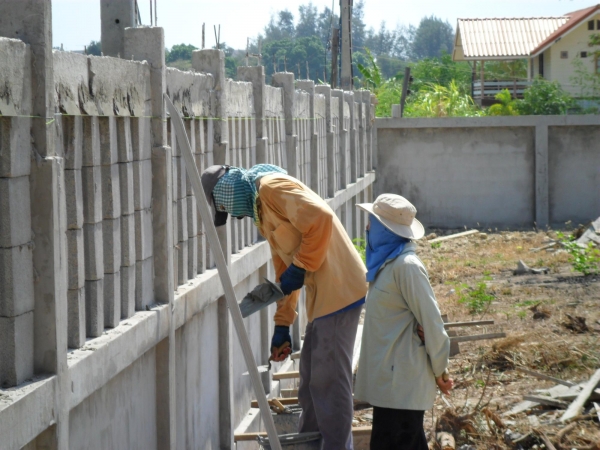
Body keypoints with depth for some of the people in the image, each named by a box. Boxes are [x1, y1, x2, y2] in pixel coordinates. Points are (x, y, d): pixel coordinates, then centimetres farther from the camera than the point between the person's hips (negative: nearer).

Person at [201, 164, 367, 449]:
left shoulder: (271, 187, -11)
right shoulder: (260, 209, 19)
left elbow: (321, 219, -25)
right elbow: (283, 268, 23)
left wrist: (300, 269, -17)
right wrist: (282, 326, 20)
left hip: (337, 290, -10)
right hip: (322, 296, 10)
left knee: (329, 381, -5)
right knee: (311, 379, 18)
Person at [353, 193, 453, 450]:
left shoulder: (405, 265, -17)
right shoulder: (387, 261, 11)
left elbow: (430, 320, -16)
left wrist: (439, 370, -9)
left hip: (401, 383, -9)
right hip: (389, 377, 9)